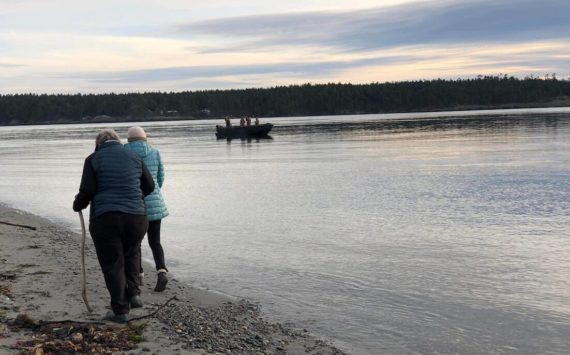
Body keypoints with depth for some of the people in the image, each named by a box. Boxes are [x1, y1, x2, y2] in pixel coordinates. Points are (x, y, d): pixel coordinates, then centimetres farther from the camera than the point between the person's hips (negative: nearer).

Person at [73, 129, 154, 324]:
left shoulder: (93, 160, 0)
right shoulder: (134, 157, 10)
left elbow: (87, 190, -6)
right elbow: (149, 186, 14)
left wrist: (78, 205, 14)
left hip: (105, 218, -3)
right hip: (136, 217, 3)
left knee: (112, 264, 5)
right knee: (131, 255, 26)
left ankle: (120, 310, 7)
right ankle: (133, 293, 15)